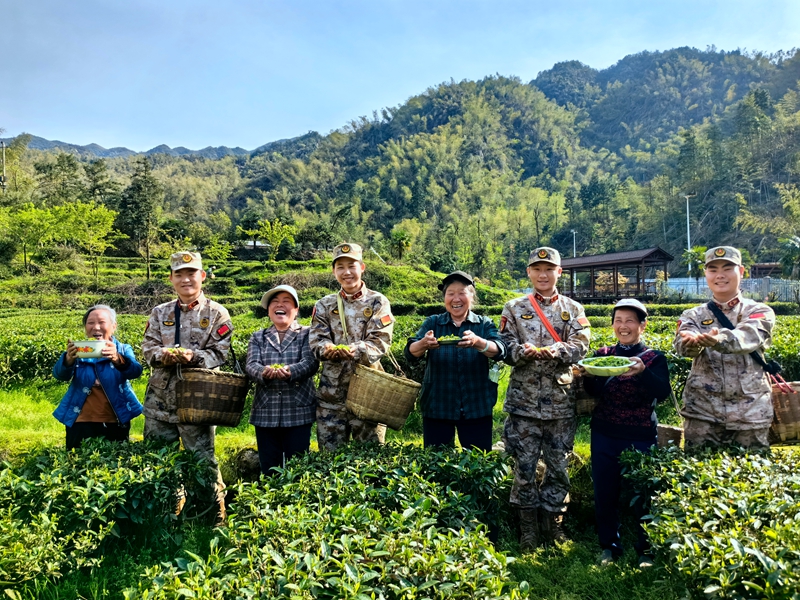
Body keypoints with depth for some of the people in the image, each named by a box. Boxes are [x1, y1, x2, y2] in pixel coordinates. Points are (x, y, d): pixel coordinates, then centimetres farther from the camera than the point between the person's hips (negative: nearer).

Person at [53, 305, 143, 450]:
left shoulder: (123, 350, 1)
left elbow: (135, 371, -20)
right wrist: (69, 359, -37)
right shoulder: (79, 351, 3)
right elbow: (60, 375, -14)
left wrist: (117, 359, -41)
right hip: (81, 423, 0)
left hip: (115, 423, 0)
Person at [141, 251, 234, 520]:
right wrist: (162, 354, -15)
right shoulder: (160, 313, 11)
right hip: (160, 396, 5)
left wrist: (194, 356, -22)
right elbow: (148, 346, 6)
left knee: (201, 455, 1)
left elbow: (220, 353, -6)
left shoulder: (216, 313, -1)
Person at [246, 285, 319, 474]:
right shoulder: (258, 337, 14)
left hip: (298, 412, -2)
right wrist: (263, 372, -26)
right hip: (265, 413, 3)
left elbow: (311, 362, -10)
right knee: (268, 468, 8)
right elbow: (251, 364, -2)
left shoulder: (307, 334, 6)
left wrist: (290, 371, -31)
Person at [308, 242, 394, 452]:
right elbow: (316, 340, -1)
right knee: (330, 453, 9)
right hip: (331, 392, 2)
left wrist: (355, 350, -28)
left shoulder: (378, 302, 3)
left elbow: (380, 341, -9)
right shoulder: (324, 305, 10)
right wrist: (328, 349, -24)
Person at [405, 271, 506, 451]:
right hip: (436, 407, 1)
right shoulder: (432, 323, 3)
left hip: (477, 408, 0)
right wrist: (424, 343, -34)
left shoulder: (485, 324, 2)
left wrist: (477, 342, -38)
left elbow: (500, 351, -16)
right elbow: (410, 353, -11)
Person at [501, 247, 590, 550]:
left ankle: (553, 521, 24)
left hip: (561, 400, 1)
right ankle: (528, 523, 18)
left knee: (558, 465, 8)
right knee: (524, 464, 3)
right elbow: (505, 345, 1)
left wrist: (555, 351, -20)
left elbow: (580, 345, -2)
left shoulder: (573, 309, 9)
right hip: (524, 398, -1)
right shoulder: (514, 308, 7)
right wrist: (523, 352, -20)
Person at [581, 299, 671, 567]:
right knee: (605, 492, 7)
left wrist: (642, 371, -36)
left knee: (641, 494, 4)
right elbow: (594, 392, -3)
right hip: (604, 436, 2)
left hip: (641, 437, -2)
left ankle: (645, 549, 24)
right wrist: (587, 376, -24)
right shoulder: (602, 354, 5)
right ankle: (609, 546, 25)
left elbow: (662, 393, -18)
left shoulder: (654, 358, -2)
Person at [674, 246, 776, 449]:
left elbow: (748, 336, -20)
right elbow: (682, 345, -14)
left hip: (750, 411, -1)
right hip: (702, 411, 1)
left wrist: (719, 340, -42)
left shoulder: (760, 312, 3)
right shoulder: (693, 316, 6)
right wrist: (692, 342, -39)